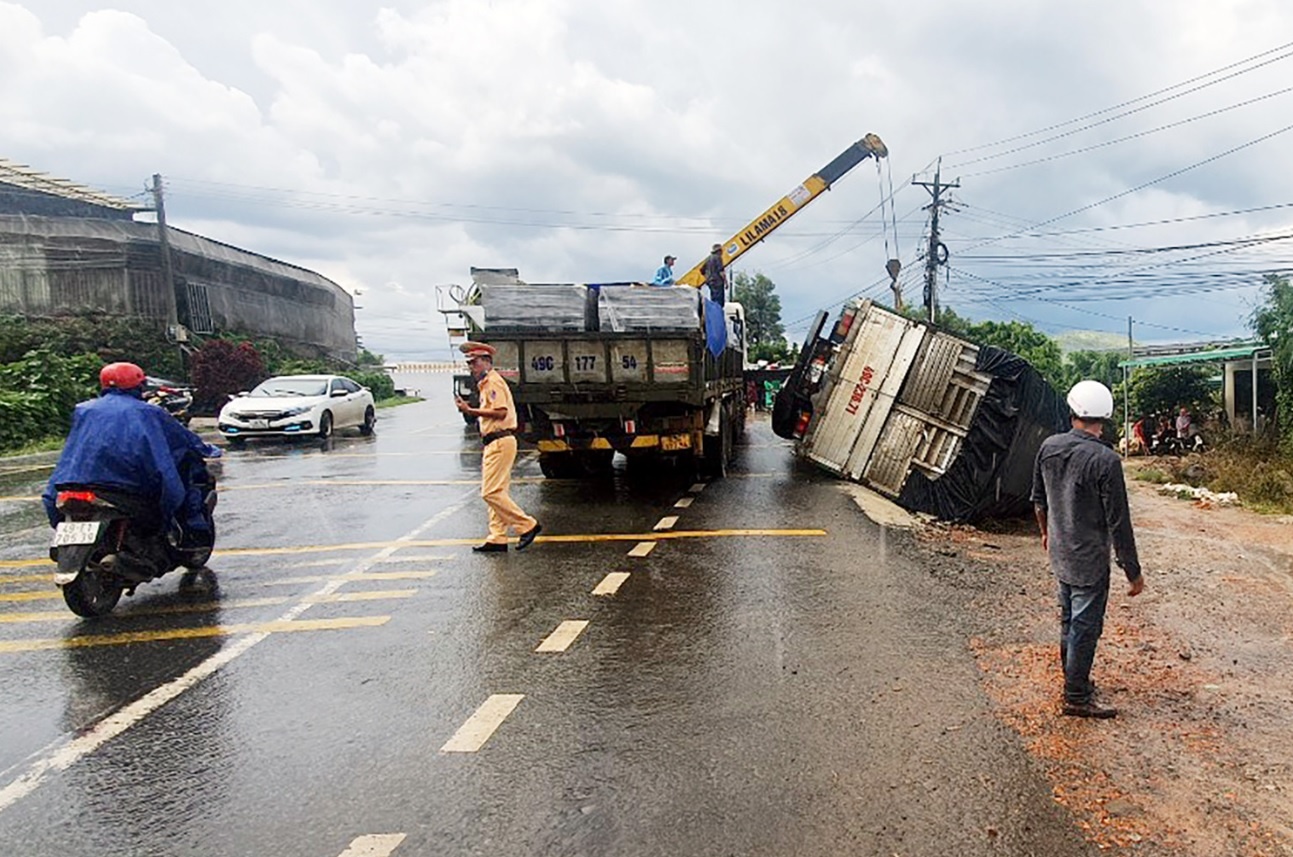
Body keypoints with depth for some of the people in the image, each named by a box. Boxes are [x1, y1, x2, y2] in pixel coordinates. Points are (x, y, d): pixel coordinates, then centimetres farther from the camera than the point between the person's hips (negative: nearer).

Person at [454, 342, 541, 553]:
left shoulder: (493, 381, -9)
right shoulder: (485, 384, 21)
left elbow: (501, 412, -20)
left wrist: (471, 411, -18)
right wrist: (469, 409, 12)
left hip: (500, 442, -11)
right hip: (494, 443, 11)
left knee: (491, 492, -12)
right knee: (495, 492, 9)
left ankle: (527, 525, -7)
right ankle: (497, 539, 12)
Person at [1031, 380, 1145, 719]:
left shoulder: (1049, 447, -3)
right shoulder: (1105, 460, -22)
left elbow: (1039, 499, 11)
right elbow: (1118, 523, -18)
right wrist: (1133, 572, -9)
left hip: (1059, 554, 7)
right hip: (1089, 561, -6)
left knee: (1069, 620, 21)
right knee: (1085, 626, 6)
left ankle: (1073, 680, 38)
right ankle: (1077, 697, 17)